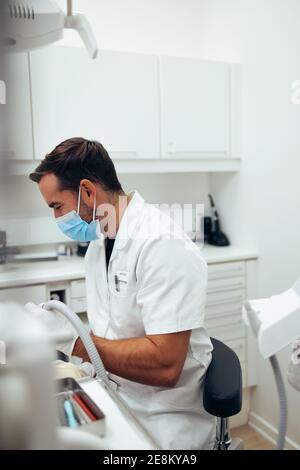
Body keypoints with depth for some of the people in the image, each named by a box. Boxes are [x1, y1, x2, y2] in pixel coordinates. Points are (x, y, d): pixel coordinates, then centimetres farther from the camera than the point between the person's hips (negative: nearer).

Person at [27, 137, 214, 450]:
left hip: (160, 419, -6)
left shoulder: (162, 245, -21)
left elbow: (164, 366, -25)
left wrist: (73, 341, -22)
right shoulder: (98, 242, 6)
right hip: (112, 398, 7)